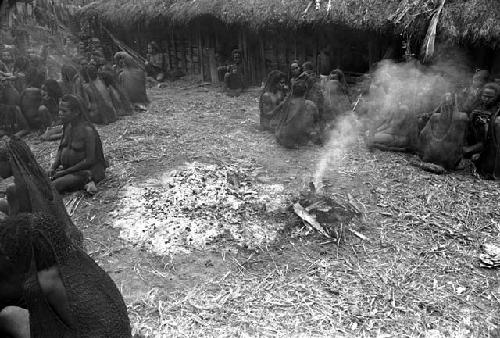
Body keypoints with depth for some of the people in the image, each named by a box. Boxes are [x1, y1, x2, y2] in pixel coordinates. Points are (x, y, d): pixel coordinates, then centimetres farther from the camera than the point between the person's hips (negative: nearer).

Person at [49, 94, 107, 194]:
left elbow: (89, 160, -20)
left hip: (89, 169, -9)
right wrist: (53, 167, -4)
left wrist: (65, 171, -17)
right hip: (70, 169, 9)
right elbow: (61, 149, 15)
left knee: (57, 184, -27)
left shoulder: (87, 130, -18)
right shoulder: (67, 127, 6)